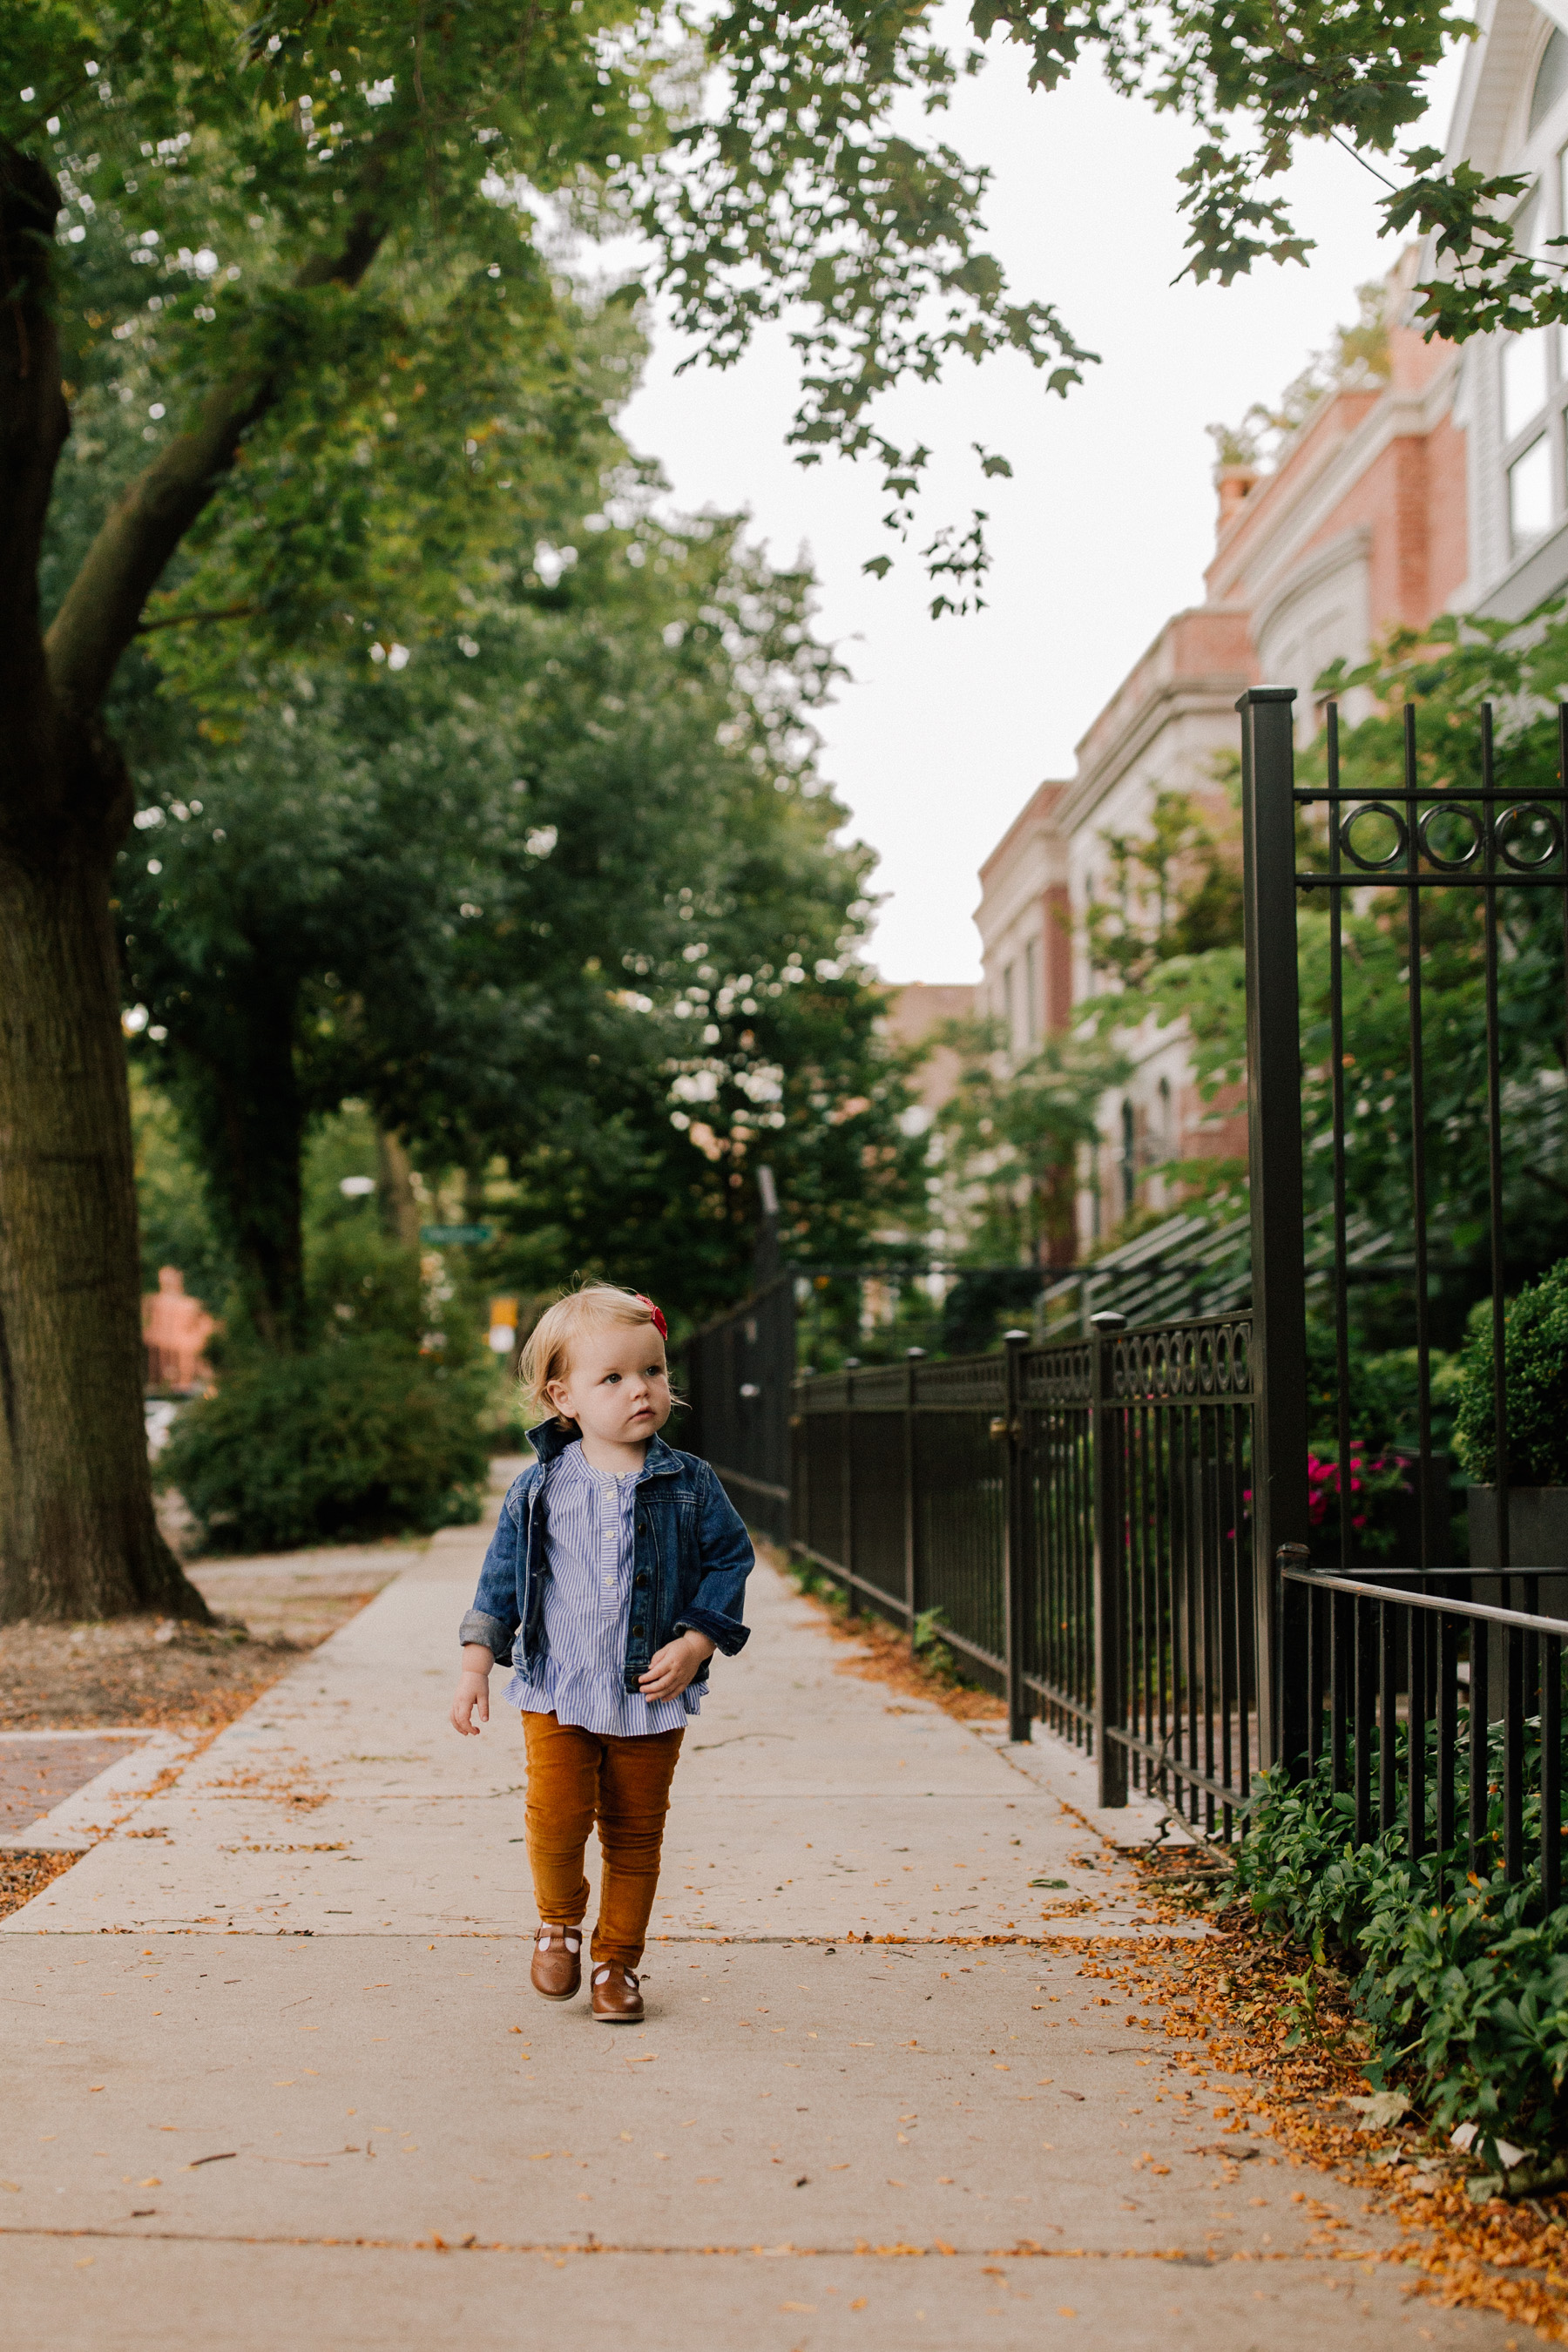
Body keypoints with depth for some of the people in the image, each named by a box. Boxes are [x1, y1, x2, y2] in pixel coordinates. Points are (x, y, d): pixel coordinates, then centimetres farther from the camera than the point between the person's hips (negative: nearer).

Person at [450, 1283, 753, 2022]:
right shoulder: (540, 1488, -2)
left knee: (635, 1835, 9)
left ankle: (617, 1961, 27)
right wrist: (476, 1663, 3)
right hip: (557, 1691, -1)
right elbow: (502, 1576, 6)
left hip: (652, 1694, 1)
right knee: (556, 1819, -12)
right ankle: (559, 1924, 18)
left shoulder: (689, 1485, -3)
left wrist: (695, 1644, -10)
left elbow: (729, 1560, 1)